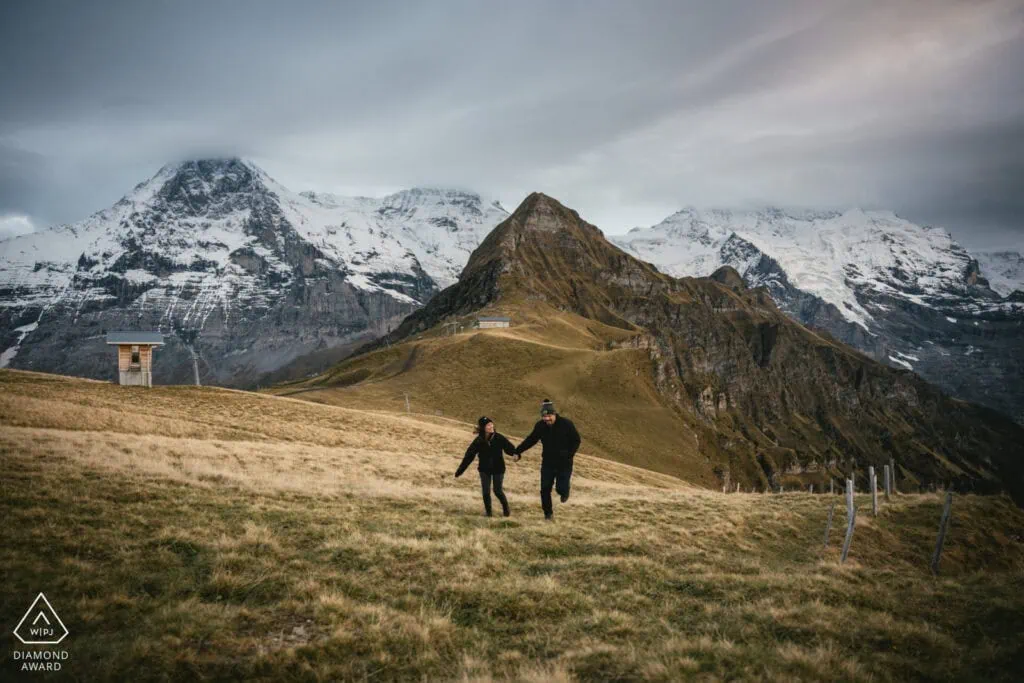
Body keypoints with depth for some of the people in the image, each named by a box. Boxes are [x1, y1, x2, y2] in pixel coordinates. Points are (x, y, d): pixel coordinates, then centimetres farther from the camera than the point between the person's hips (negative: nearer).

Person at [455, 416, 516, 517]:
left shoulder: (499, 438, -15)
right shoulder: (478, 441, -11)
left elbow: (509, 448, -24)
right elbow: (468, 456, -9)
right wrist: (459, 471, -9)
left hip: (498, 469, -1)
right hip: (484, 470, 1)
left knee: (498, 491, 3)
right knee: (486, 492, -1)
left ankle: (506, 509, 29)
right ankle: (488, 511, 21)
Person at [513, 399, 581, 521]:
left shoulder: (566, 424, -15)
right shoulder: (540, 426, -7)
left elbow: (576, 441, -5)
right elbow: (530, 440, 5)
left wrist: (569, 455, -16)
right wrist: (518, 451, -4)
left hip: (564, 463, -3)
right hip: (547, 463, 3)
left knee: (561, 488, -6)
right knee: (545, 489, 2)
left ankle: (564, 492, 32)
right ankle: (548, 513, 20)